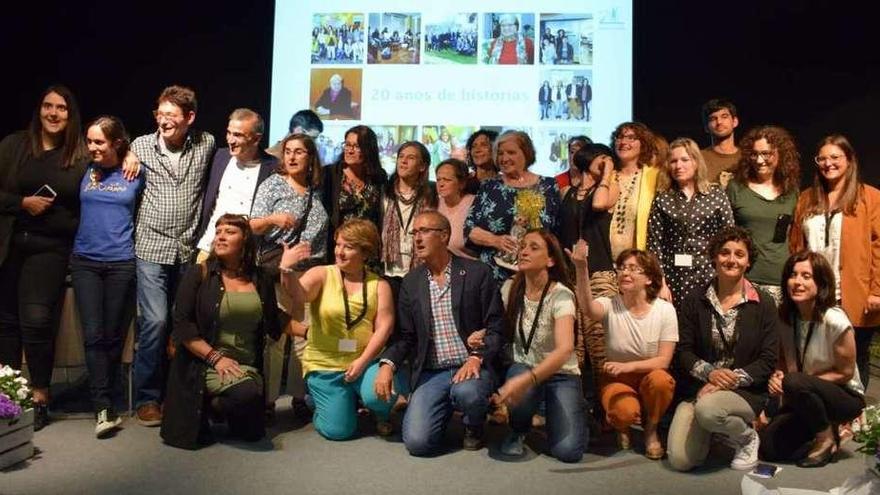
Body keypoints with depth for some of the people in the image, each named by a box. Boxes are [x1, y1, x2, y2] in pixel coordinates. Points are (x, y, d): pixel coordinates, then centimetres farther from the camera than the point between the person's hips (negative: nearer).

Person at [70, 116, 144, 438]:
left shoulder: (135, 174, 0)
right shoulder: (84, 171, 6)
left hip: (121, 263, -2)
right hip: (85, 261, 2)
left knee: (113, 336, 5)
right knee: (93, 335, -5)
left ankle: (105, 403, 18)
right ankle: (104, 409, -4)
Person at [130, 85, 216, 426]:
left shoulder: (205, 145, 4)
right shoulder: (140, 146, 1)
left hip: (189, 249, 2)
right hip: (152, 248, -2)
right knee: (155, 321, -9)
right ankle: (147, 397, 6)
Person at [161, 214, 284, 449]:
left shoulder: (261, 279, 9)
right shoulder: (199, 274, 1)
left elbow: (275, 329, 9)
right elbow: (182, 326, -7)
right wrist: (215, 357, -15)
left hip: (248, 366, 4)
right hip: (203, 365, -4)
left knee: (251, 433, -12)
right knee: (247, 392, -32)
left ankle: (217, 406, 18)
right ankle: (205, 408, 0)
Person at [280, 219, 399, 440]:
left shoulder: (379, 285, 1)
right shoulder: (321, 275, -2)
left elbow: (384, 326, -7)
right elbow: (296, 298, -20)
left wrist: (362, 361, -17)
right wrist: (287, 269, -39)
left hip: (365, 361, 0)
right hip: (325, 365, 0)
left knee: (379, 395, -29)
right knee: (339, 430, -5)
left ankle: (382, 415, 10)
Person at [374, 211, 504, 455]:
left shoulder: (477, 273, -2)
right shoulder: (411, 282, 8)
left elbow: (495, 327, -2)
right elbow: (405, 334, 8)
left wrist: (477, 358, -19)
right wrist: (388, 364, -11)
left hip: (470, 367, -2)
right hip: (429, 373, 3)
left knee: (467, 392, -37)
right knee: (417, 441, -16)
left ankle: (474, 426, 1)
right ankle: (447, 408, 19)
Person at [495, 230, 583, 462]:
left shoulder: (561, 295, -20)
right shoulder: (510, 288, -6)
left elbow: (565, 349, -34)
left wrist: (527, 380, -47)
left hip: (561, 374, -2)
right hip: (523, 368, 3)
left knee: (568, 450, -20)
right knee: (519, 391, -35)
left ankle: (551, 411, 14)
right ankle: (519, 430, 1)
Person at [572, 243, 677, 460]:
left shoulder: (665, 310, -11)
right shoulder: (610, 306, -14)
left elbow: (663, 361, -14)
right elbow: (588, 308, -40)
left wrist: (627, 366, -30)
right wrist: (581, 267, -56)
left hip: (649, 376, 1)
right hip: (616, 379, -1)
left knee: (660, 379, -34)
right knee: (626, 412, -33)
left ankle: (651, 429, -3)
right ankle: (622, 426, 7)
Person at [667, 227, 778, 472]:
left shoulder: (763, 304, 0)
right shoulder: (695, 301, 5)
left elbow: (768, 360, -3)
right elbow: (684, 351, 2)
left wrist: (732, 380, -16)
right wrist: (709, 373, -17)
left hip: (745, 390, -2)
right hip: (699, 387, 2)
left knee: (707, 409, -37)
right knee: (680, 460, -14)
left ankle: (747, 437, -2)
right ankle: (710, 432, 20)